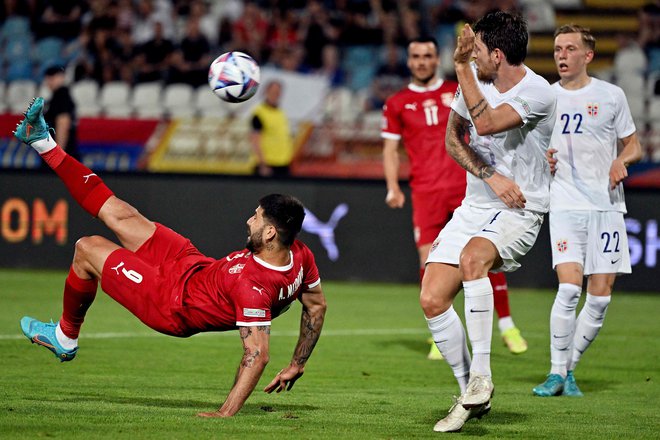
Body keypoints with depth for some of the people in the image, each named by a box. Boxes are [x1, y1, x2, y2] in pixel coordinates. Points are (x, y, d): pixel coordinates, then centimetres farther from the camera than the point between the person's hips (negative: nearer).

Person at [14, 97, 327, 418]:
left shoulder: (253, 287, -40)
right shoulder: (300, 255, -16)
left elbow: (257, 355, -39)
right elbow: (317, 306, -1)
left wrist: (226, 413, -37)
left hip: (174, 304, -8)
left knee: (87, 249, 4)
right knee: (119, 215, 15)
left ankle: (65, 338, 28)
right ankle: (45, 145, 29)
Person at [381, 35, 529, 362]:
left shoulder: (459, 92, 10)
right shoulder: (397, 104, 10)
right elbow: (390, 149, 9)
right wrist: (393, 188, -3)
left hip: (465, 185, 0)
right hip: (425, 190, 0)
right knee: (429, 259, -8)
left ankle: (507, 325, 9)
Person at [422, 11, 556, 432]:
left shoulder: (538, 92, -17)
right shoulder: (474, 78, 3)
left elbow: (486, 123, -29)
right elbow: (453, 138, 9)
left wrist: (461, 66, -27)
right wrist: (490, 175, -7)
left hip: (519, 211, -7)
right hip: (475, 207, 7)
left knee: (472, 257, -37)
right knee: (432, 300, -5)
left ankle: (481, 377, -30)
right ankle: (471, 397, 12)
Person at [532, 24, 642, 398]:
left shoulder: (611, 96, 4)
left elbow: (634, 146, 13)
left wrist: (621, 161, -9)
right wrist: (543, 160, -2)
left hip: (607, 205, 0)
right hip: (565, 205, 0)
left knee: (600, 297, -3)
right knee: (569, 287, -16)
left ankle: (570, 369, 13)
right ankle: (557, 373, -6)